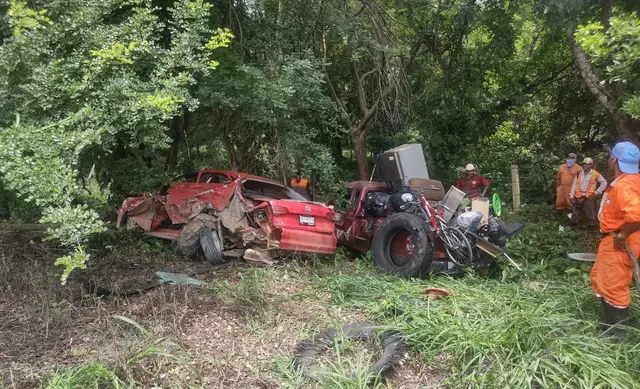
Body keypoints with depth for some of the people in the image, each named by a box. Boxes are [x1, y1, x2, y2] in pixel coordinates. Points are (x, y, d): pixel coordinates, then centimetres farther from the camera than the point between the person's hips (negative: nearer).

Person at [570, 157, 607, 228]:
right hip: (578, 197, 3)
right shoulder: (579, 174, 8)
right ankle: (574, 223, 25)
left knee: (590, 214, 1)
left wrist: (596, 192, -1)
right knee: (575, 213, 9)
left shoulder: (595, 174, -1)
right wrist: (572, 196, 2)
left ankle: (592, 225, 14)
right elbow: (574, 185, 8)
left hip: (589, 198, -3)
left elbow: (604, 183, 5)